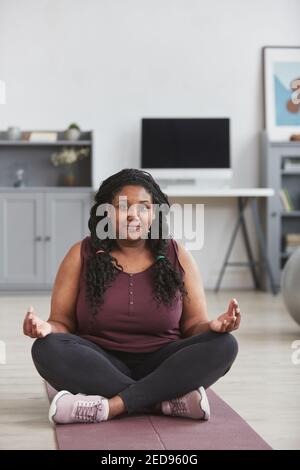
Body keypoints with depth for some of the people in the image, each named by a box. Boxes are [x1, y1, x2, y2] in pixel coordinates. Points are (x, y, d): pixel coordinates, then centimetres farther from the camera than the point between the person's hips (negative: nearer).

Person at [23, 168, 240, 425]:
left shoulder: (177, 256, 3)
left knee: (223, 345, -25)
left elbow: (194, 326, 4)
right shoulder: (81, 256, 1)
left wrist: (213, 326, -21)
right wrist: (46, 327, -23)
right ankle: (169, 400, -32)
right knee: (47, 348, -30)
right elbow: (62, 323, 2)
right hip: (101, 368, 0)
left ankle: (113, 405, -33)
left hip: (162, 366, 1)